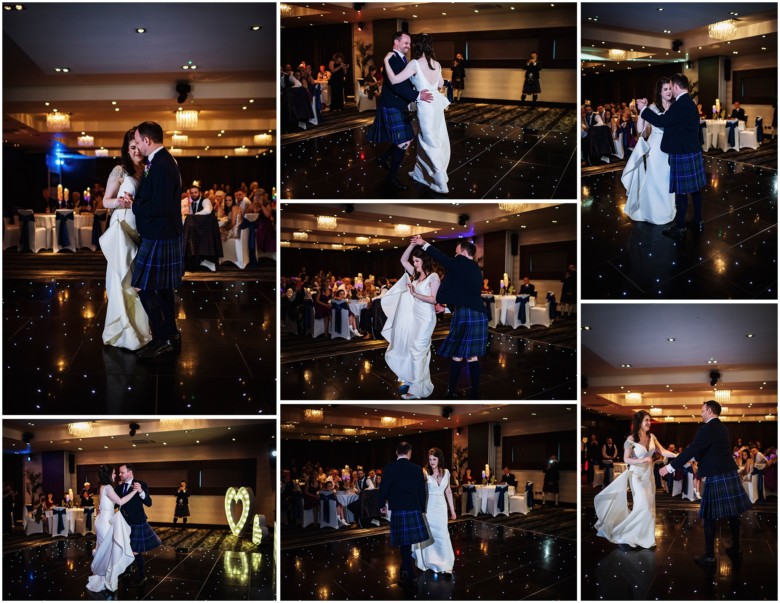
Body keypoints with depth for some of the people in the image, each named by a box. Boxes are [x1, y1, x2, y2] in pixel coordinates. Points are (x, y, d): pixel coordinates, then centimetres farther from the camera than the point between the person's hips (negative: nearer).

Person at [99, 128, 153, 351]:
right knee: (122, 280, -2)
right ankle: (122, 331, 4)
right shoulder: (120, 171, -6)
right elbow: (106, 201, -5)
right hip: (122, 230, -5)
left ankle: (139, 327, 20)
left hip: (142, 231, 5)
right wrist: (120, 202, -24)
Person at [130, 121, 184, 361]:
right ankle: (170, 337, 23)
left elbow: (160, 207, -25)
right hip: (165, 236, 10)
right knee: (163, 288, 16)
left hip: (158, 239, -10)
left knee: (145, 287, -5)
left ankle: (163, 340, 0)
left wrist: (135, 205, -12)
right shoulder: (163, 161, 11)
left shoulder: (161, 166, -21)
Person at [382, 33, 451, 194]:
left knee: (431, 143, 1)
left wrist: (386, 60, -11)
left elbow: (394, 80, -19)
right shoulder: (436, 64, 7)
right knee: (424, 140, 20)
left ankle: (441, 184, 2)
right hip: (436, 103, 7)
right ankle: (420, 174, 32)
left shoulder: (415, 63, -14)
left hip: (426, 106, -7)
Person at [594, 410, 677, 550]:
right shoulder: (631, 439, -13)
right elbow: (626, 460, -11)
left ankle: (644, 538, 15)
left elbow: (662, 451, -2)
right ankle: (623, 536, -3)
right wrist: (642, 460, -25)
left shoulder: (651, 437, 3)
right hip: (637, 474, -6)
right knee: (643, 506, -12)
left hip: (649, 474, 6)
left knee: (649, 506, 6)